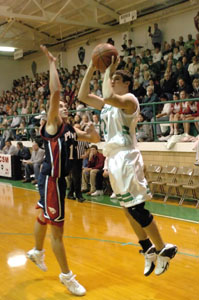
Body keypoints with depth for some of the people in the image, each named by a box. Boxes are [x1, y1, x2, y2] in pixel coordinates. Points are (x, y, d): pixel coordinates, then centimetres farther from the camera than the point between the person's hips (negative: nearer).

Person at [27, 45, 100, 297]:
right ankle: (67, 276, 7)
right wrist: (52, 64, -19)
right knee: (57, 228, -2)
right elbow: (55, 93, -23)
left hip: (58, 179, 8)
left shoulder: (70, 130, 11)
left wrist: (91, 130, -6)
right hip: (50, 179, -8)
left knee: (45, 218, 27)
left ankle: (37, 252, 50)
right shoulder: (52, 125, -10)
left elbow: (96, 140, 16)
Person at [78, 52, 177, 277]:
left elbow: (108, 97, -31)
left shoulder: (129, 99, -9)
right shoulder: (108, 104, 17)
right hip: (113, 158, 9)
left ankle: (163, 250, 8)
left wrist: (108, 71, -19)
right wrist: (92, 67, 9)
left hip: (126, 158, -9)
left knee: (136, 208, -7)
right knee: (128, 209, 12)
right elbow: (83, 96, 14)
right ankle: (149, 250, 24)